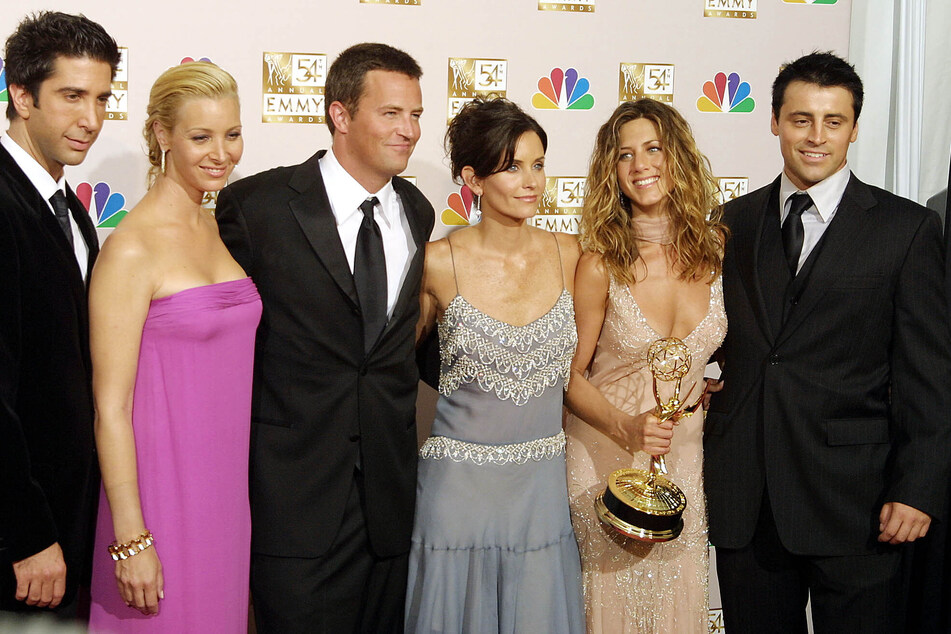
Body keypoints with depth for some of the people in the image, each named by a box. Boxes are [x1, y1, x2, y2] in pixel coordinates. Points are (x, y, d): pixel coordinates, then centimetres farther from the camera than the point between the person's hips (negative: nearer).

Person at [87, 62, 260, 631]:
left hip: (228, 479, 7)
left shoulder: (221, 229, 7)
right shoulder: (131, 248, -15)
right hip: (164, 484, -7)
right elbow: (110, 404, -15)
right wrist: (130, 537, -16)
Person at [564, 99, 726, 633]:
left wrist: (715, 389, -2)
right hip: (607, 455, -3)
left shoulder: (716, 247, -4)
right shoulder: (601, 264, -14)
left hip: (686, 455, 3)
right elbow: (570, 376, -7)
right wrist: (626, 426, -21)